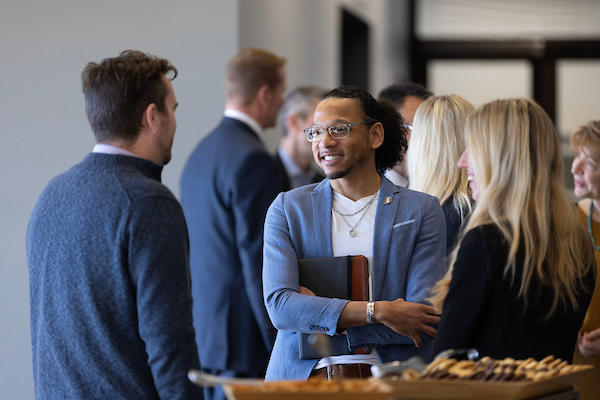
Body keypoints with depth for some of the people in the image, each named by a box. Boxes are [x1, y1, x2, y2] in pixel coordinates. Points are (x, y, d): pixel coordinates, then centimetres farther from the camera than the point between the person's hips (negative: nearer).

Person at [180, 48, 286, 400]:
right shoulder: (253, 161, -15)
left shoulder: (202, 152, 15)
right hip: (243, 340, -9)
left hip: (203, 333, 9)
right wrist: (282, 345, -15)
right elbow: (259, 262, -18)